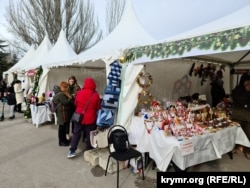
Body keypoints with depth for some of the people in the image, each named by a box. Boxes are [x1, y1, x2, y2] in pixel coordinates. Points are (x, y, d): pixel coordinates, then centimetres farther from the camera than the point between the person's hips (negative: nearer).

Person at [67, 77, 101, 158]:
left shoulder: (79, 93, -5)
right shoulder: (95, 95, -13)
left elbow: (75, 104, 10)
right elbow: (98, 107, -3)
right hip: (90, 118, -2)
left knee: (76, 134, 15)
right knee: (89, 135, 11)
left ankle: (72, 151, 16)